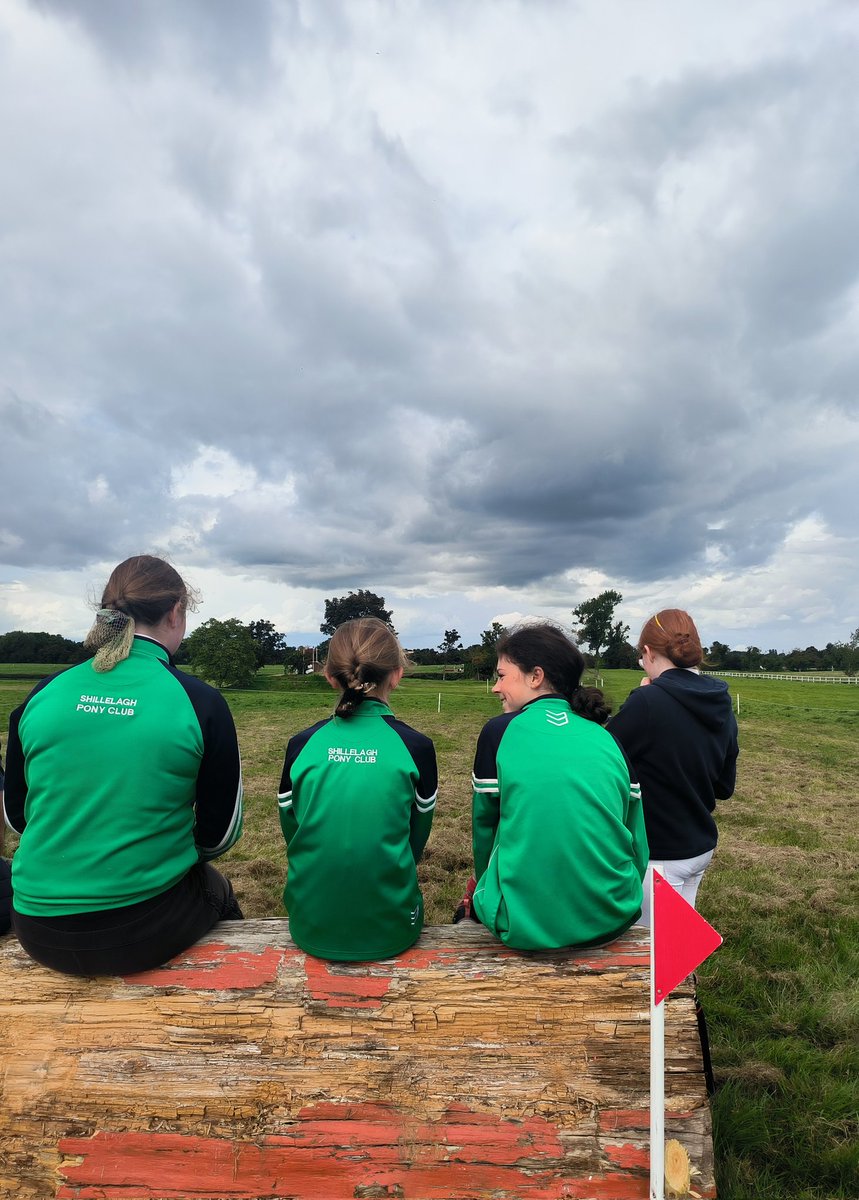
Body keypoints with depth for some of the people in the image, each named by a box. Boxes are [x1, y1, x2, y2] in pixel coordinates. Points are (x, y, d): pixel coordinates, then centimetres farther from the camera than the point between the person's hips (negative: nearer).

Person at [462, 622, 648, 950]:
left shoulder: (499, 731, -5)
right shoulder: (607, 739, 4)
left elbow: (484, 825, 5)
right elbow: (637, 846, 8)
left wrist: (484, 887, 22)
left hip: (527, 926, -3)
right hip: (612, 921, 4)